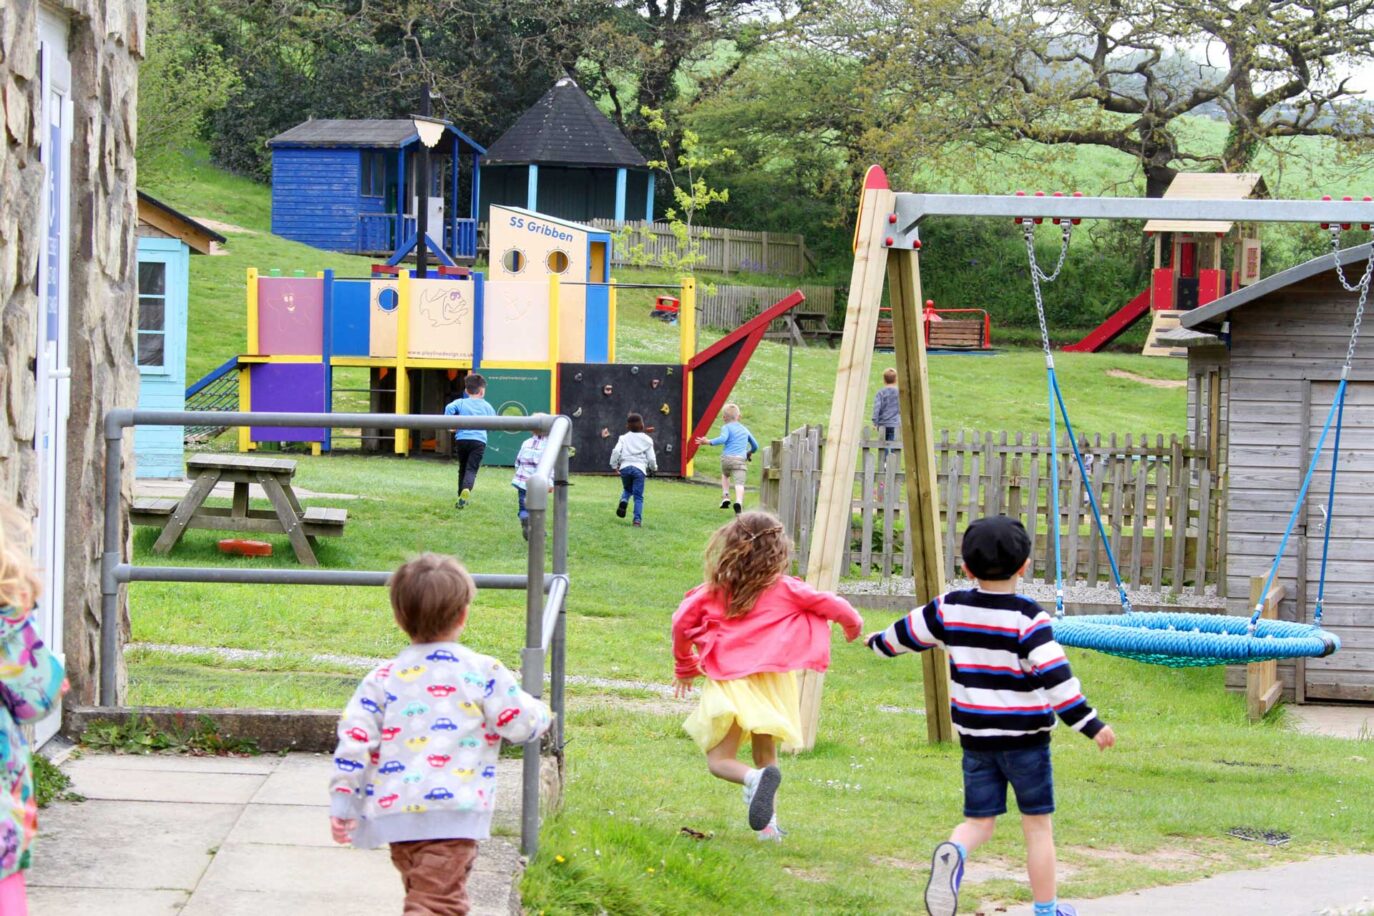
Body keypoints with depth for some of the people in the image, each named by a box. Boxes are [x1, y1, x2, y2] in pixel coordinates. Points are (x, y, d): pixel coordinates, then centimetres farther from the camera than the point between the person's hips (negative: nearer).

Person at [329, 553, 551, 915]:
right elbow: (522, 723, 3)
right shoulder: (483, 673, -1)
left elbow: (354, 739, 3)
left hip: (394, 812, 5)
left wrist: (342, 803, 7)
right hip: (451, 810, -5)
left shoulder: (382, 678, 8)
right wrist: (541, 712, 27)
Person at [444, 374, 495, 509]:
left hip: (461, 438, 1)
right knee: (472, 469, -10)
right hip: (479, 440, -1)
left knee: (463, 468, 17)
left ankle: (462, 496, 18)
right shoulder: (486, 406, 10)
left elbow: (449, 408, -11)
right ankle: (467, 489, -38)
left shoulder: (461, 403, 7)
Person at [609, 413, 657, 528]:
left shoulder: (624, 438, 10)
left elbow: (616, 451, -3)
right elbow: (651, 458, 9)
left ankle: (623, 502, -8)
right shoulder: (646, 440, 9)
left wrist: (614, 465, 9)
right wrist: (653, 468, 29)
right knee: (638, 496, 1)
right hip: (639, 468, -1)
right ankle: (637, 519, -9)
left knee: (627, 489, 24)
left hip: (625, 467, 1)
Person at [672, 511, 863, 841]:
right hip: (771, 685, 1)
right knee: (766, 756, 17)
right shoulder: (785, 590, 2)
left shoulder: (713, 591, 3)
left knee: (719, 760, 2)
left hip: (728, 682, -1)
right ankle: (768, 823, 5)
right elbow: (829, 604, 6)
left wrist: (685, 667, 23)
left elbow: (681, 623, 6)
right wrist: (853, 624, 28)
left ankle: (754, 778, -29)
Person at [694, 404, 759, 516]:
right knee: (739, 483, -12)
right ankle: (739, 501, -38)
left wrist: (708, 442, -16)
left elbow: (723, 439, -16)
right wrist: (749, 453, 53)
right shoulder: (745, 429, 23)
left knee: (725, 475, 30)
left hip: (727, 458, -1)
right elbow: (755, 446, 32)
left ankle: (725, 496, 16)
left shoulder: (726, 428, 7)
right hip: (741, 459, 1)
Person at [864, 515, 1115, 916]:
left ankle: (954, 853, -22)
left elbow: (909, 631, 15)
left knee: (978, 821, 10)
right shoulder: (1029, 618, -14)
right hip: (1026, 739, -3)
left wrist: (879, 642, 37)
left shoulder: (949, 609, 0)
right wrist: (1090, 723, -20)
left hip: (975, 738, 4)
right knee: (1037, 826, 8)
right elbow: (1055, 676, -22)